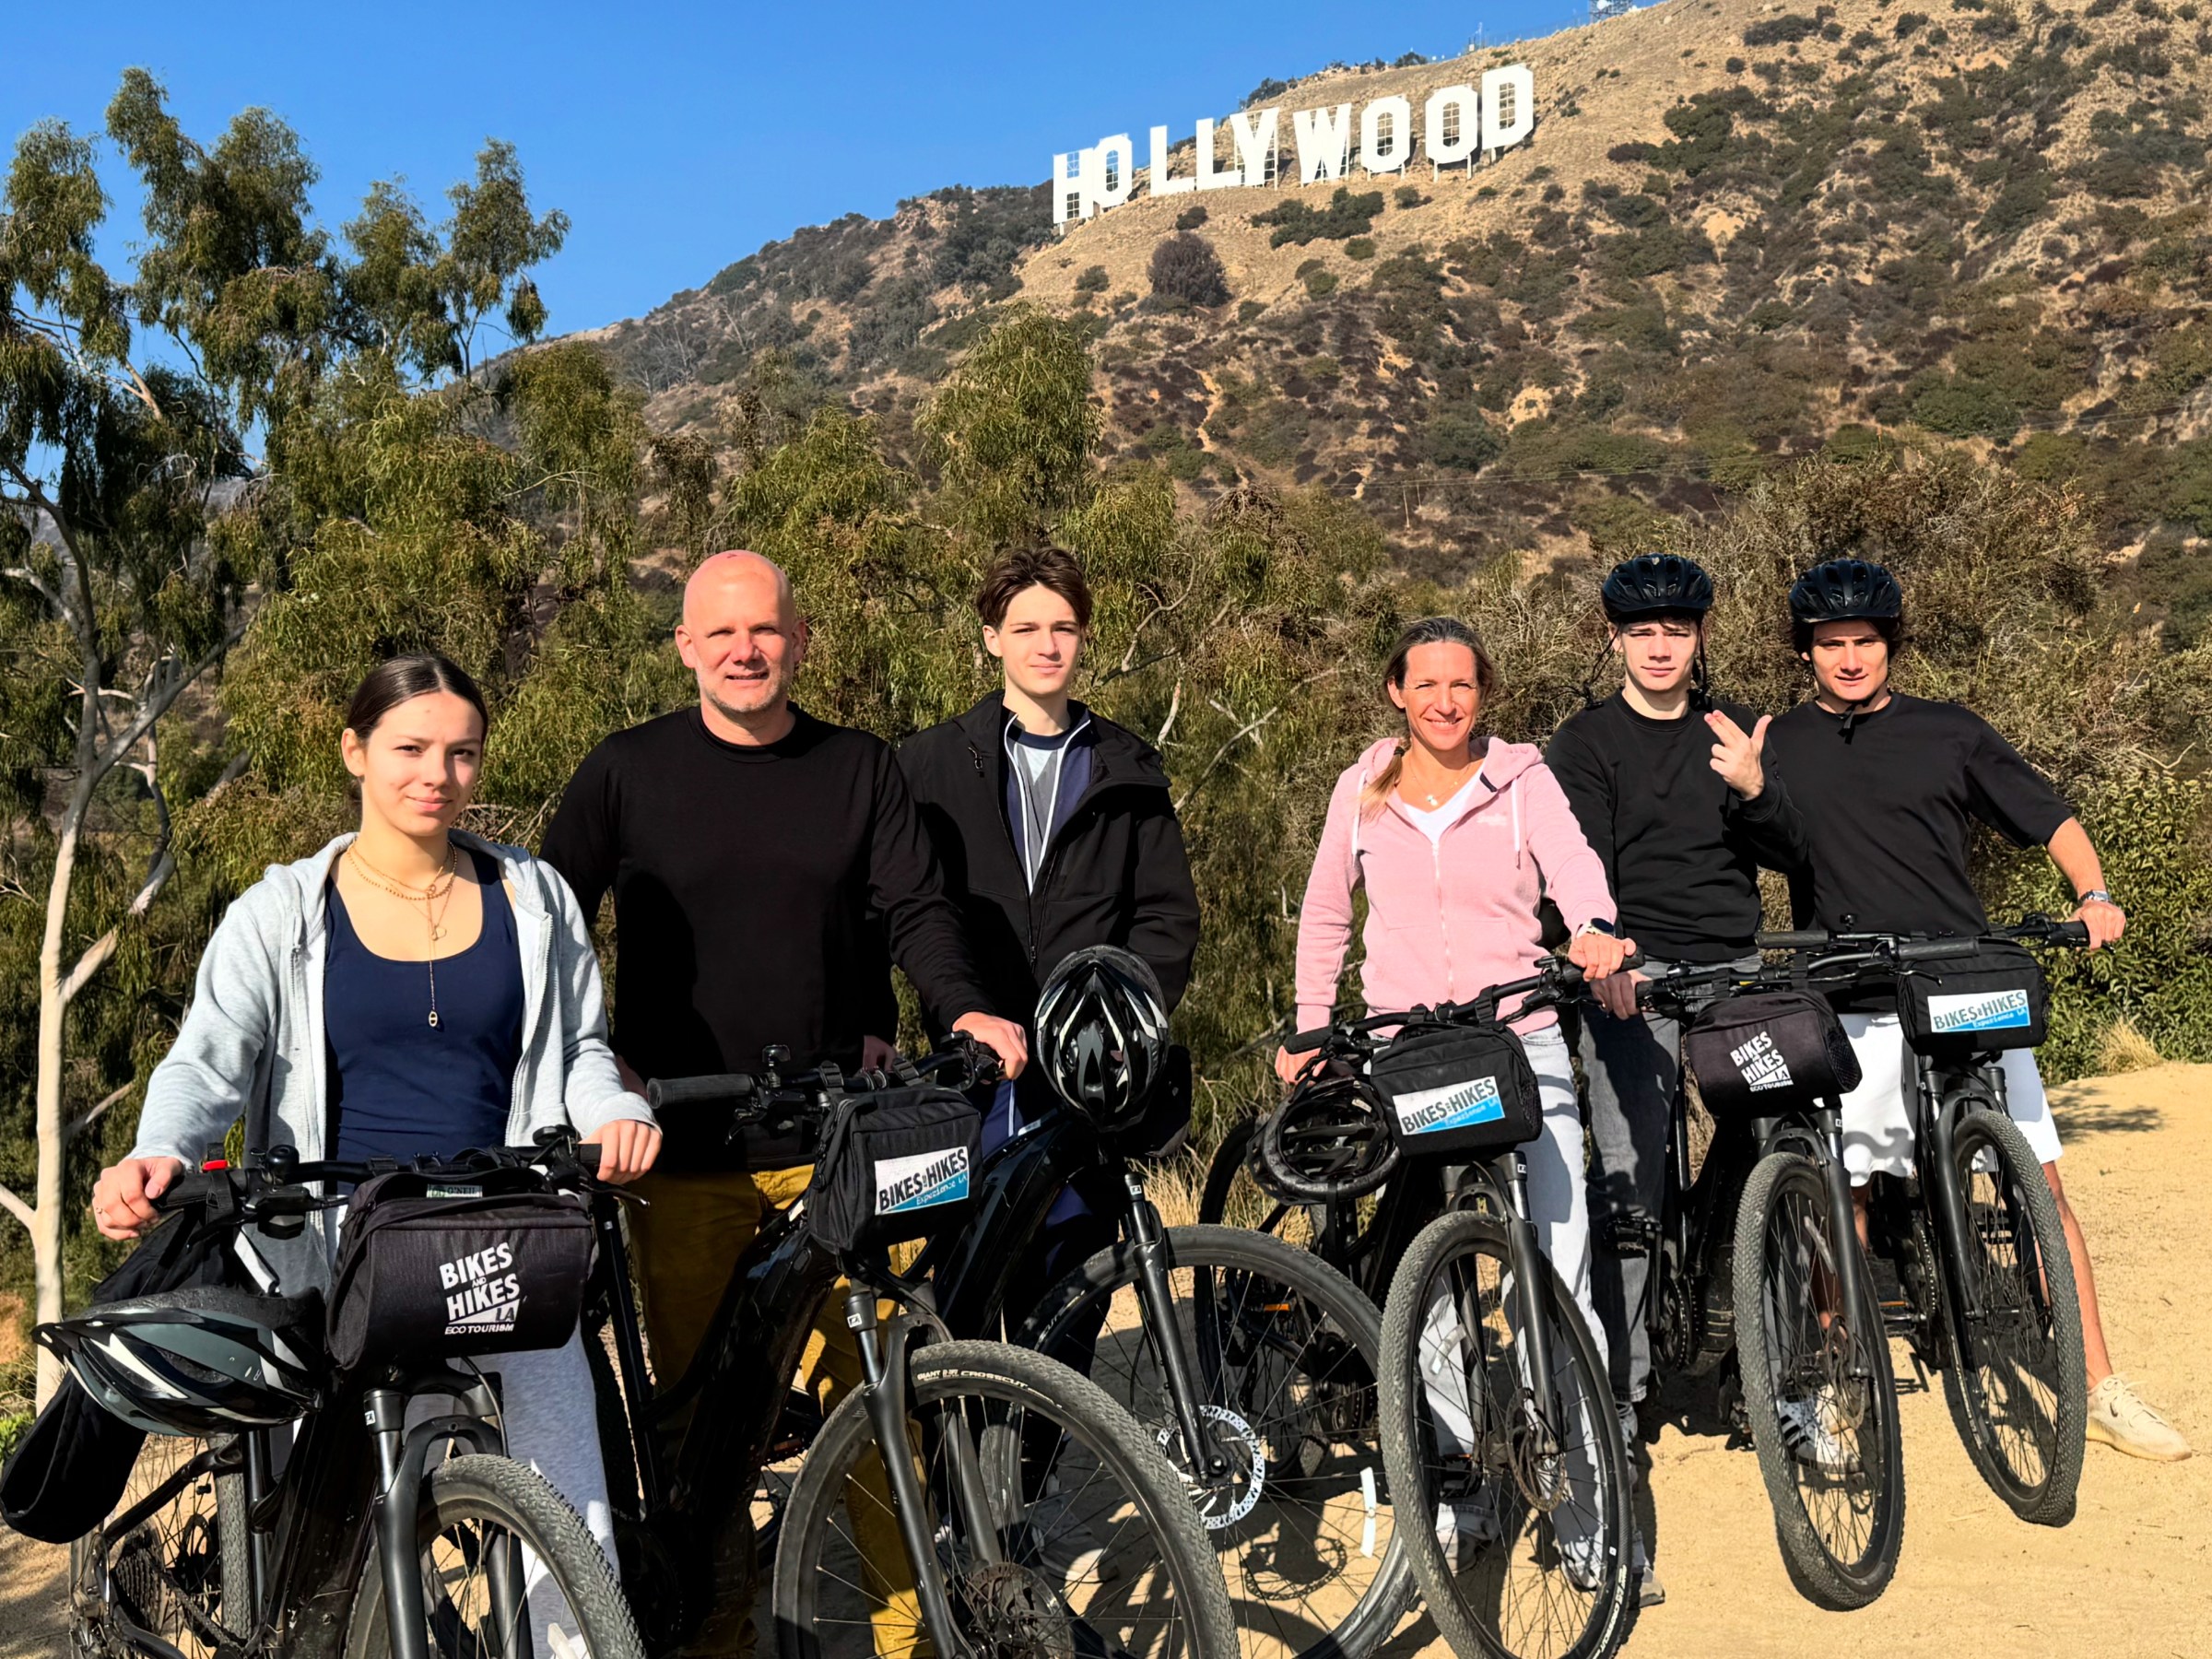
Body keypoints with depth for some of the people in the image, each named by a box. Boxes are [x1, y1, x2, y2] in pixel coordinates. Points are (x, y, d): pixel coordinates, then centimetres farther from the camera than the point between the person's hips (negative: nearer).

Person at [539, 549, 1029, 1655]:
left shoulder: (859, 769, 8)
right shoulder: (626, 773, 3)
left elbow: (915, 908, 3)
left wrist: (964, 1009, -16)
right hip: (684, 1146, -1)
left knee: (867, 1384, 0)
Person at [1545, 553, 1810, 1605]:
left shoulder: (1734, 732, 15)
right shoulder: (1585, 745, 5)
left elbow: (1793, 853, 7)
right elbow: (1581, 868, -7)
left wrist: (1755, 789, -13)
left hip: (1734, 971, 4)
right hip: (1633, 980, -4)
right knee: (1627, 1202, -12)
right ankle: (1614, 1407, -9)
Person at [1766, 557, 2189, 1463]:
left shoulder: (1948, 732, 8)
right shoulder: (1777, 746, 8)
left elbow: (2047, 818, 12)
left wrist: (2093, 894, -4)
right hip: (1848, 1012, 0)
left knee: (2040, 1183, -1)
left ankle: (2099, 1387, 9)